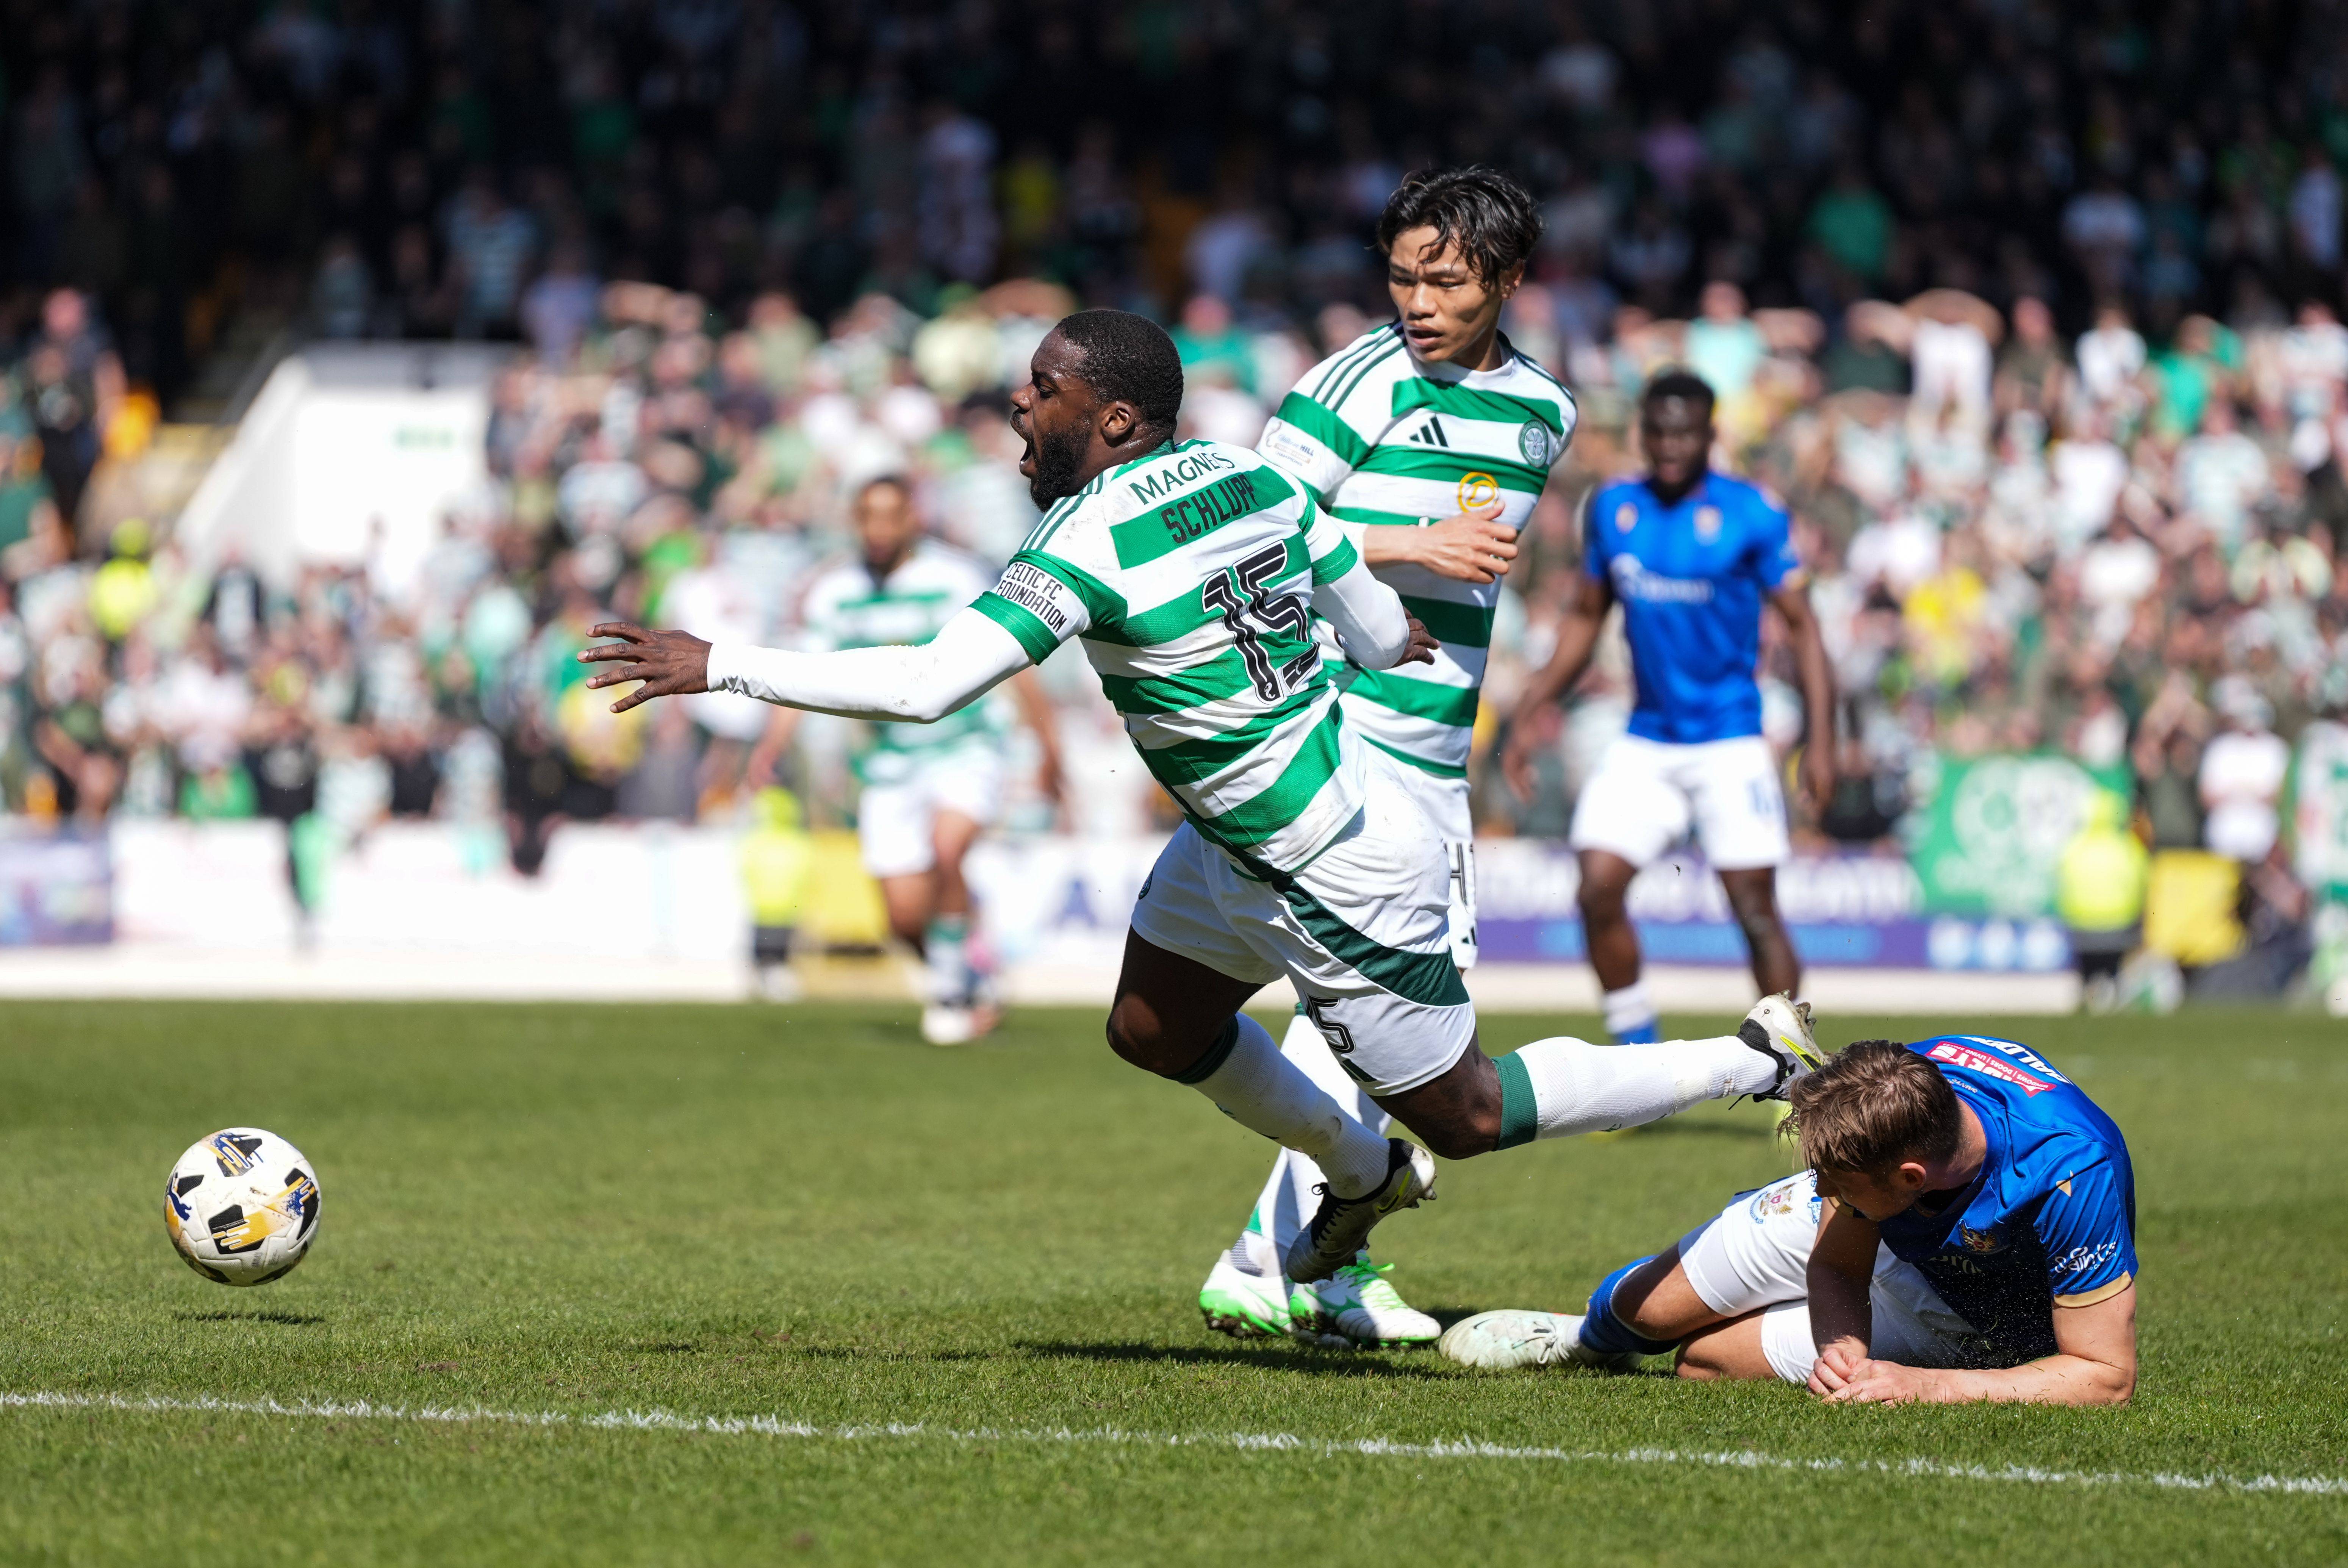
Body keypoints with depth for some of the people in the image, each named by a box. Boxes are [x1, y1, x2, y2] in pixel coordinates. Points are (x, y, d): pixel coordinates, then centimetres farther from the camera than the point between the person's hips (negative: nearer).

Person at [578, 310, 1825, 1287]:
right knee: (1152, 1029, 21)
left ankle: (1757, 1061, 15)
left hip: (1339, 885, -9)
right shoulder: (1248, 476, -3)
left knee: (1463, 1116, 8)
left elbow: (925, 688, -30)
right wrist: (1385, 638, 37)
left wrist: (717, 666, -24)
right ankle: (1364, 1175, 42)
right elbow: (1378, 629, 11)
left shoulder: (1093, 545, -27)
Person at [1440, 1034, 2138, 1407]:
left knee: (1704, 1358, -6)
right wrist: (1845, 1347, -38)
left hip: (1977, 1332, -3)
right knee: (1647, 1307, 6)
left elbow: (2108, 1375, -36)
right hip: (1882, 1244, 3)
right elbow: (1837, 1269, -16)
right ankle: (1582, 1337, 44)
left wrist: (1925, 1387, -42)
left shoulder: (2071, 1178, -47)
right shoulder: (1899, 1080, -33)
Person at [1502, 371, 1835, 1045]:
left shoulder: (1751, 515, -7)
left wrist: (1821, 740, -11)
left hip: (1729, 742, -4)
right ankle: (1635, 1050, 7)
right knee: (1599, 891, -8)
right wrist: (1527, 716, 11)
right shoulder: (1612, 510, 5)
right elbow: (1585, 617, 16)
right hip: (1644, 742, 4)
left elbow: (1801, 624, -4)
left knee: (1755, 907, -7)